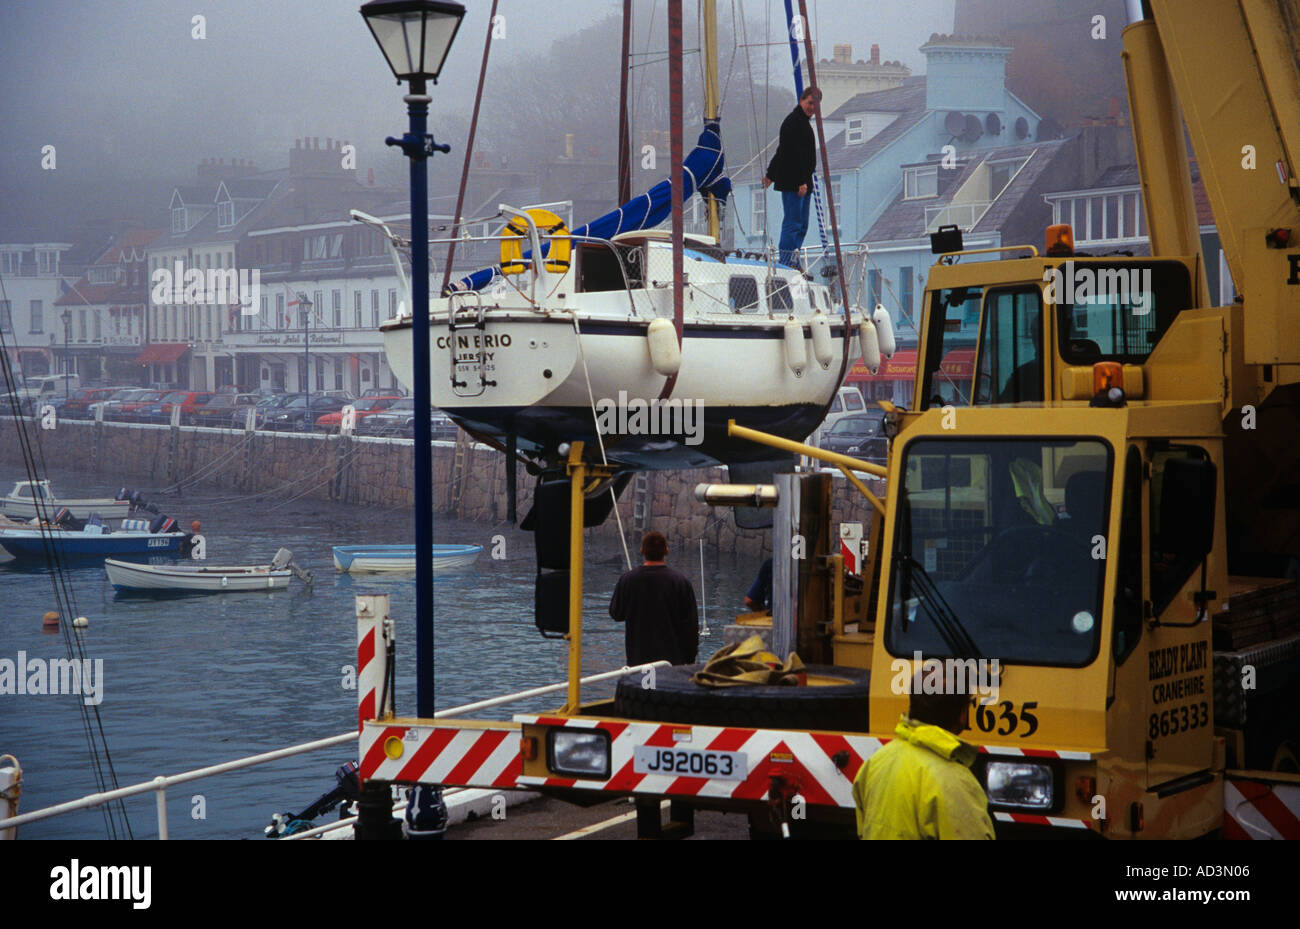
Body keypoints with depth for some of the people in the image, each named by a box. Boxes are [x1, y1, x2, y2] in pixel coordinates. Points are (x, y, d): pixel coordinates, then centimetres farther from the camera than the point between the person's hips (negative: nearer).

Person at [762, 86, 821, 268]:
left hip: (801, 182, 11)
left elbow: (781, 152, 27)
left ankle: (793, 265, 13)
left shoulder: (803, 121, 21)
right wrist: (802, 182, -24)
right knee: (792, 223, -12)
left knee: (801, 226, 11)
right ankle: (786, 266, -13)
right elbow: (794, 154, -21)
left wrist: (770, 175, 30)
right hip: (793, 182, -11)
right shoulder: (794, 122, -12)